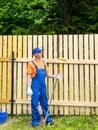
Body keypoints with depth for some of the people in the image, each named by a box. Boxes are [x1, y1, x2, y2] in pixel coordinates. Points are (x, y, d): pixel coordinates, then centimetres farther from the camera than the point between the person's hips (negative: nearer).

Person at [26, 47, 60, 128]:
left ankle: (48, 119, 21)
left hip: (43, 86, 5)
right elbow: (29, 77, -7)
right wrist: (29, 88, -13)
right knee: (34, 104, 1)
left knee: (45, 103, 12)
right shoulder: (31, 63, -4)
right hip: (35, 86, -5)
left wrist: (54, 76, -4)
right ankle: (35, 121, 12)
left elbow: (47, 74, 14)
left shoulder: (43, 63, 13)